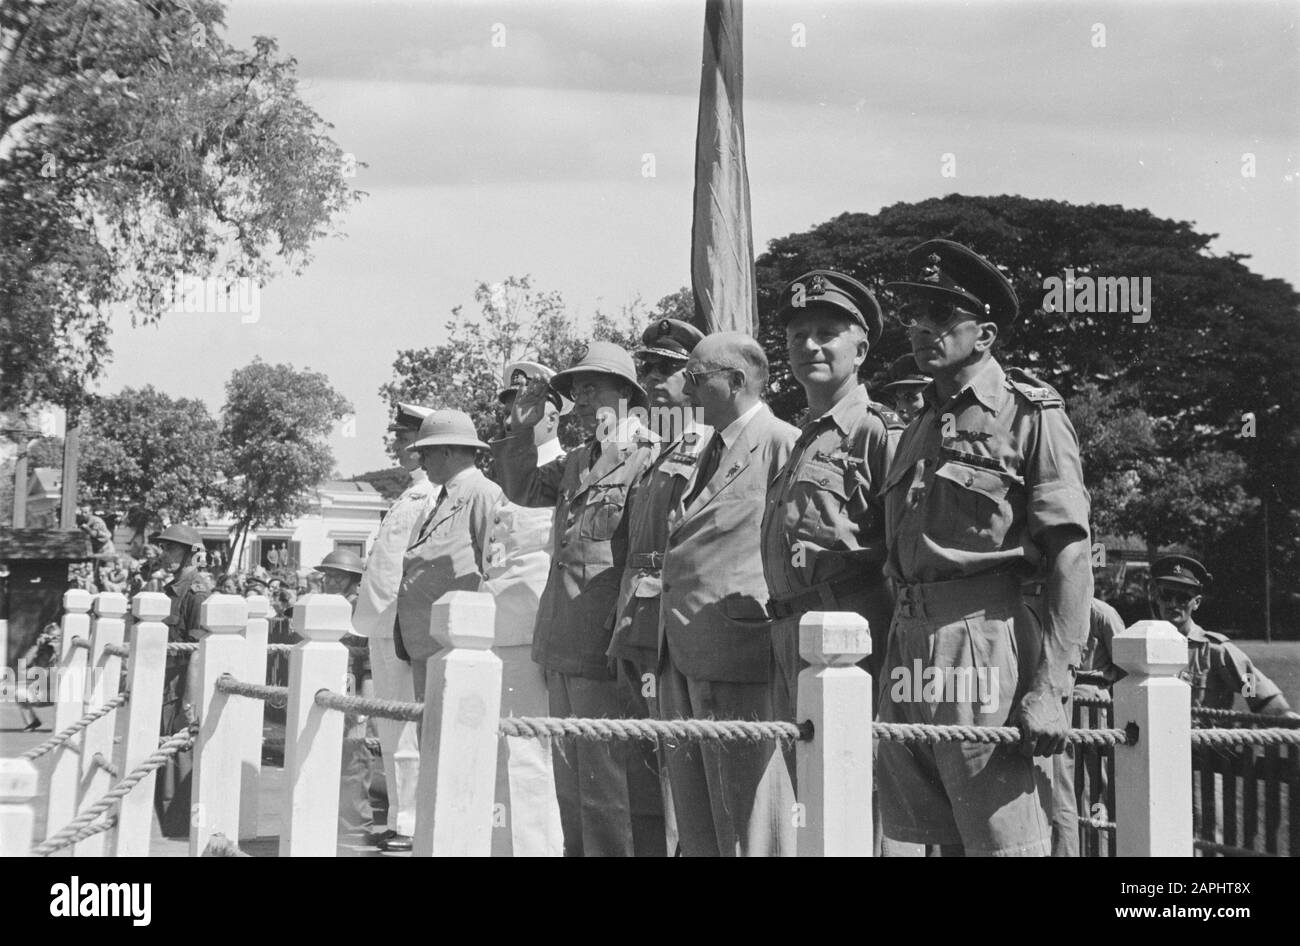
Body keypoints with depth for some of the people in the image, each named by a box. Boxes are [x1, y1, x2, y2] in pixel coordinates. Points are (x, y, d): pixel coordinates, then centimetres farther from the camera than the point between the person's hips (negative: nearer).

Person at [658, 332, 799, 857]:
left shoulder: (782, 445, -8)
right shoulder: (709, 452, 20)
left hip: (739, 660, -9)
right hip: (680, 662, 9)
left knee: (747, 824, -2)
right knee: (696, 825, 14)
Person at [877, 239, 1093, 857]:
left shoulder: (1031, 415, -2)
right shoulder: (918, 425, 19)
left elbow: (1071, 562, -9)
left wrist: (1049, 689, -17)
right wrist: (891, 663, 15)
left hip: (987, 642, -7)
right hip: (908, 642, 7)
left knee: (1004, 842, -4)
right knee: (947, 842, 11)